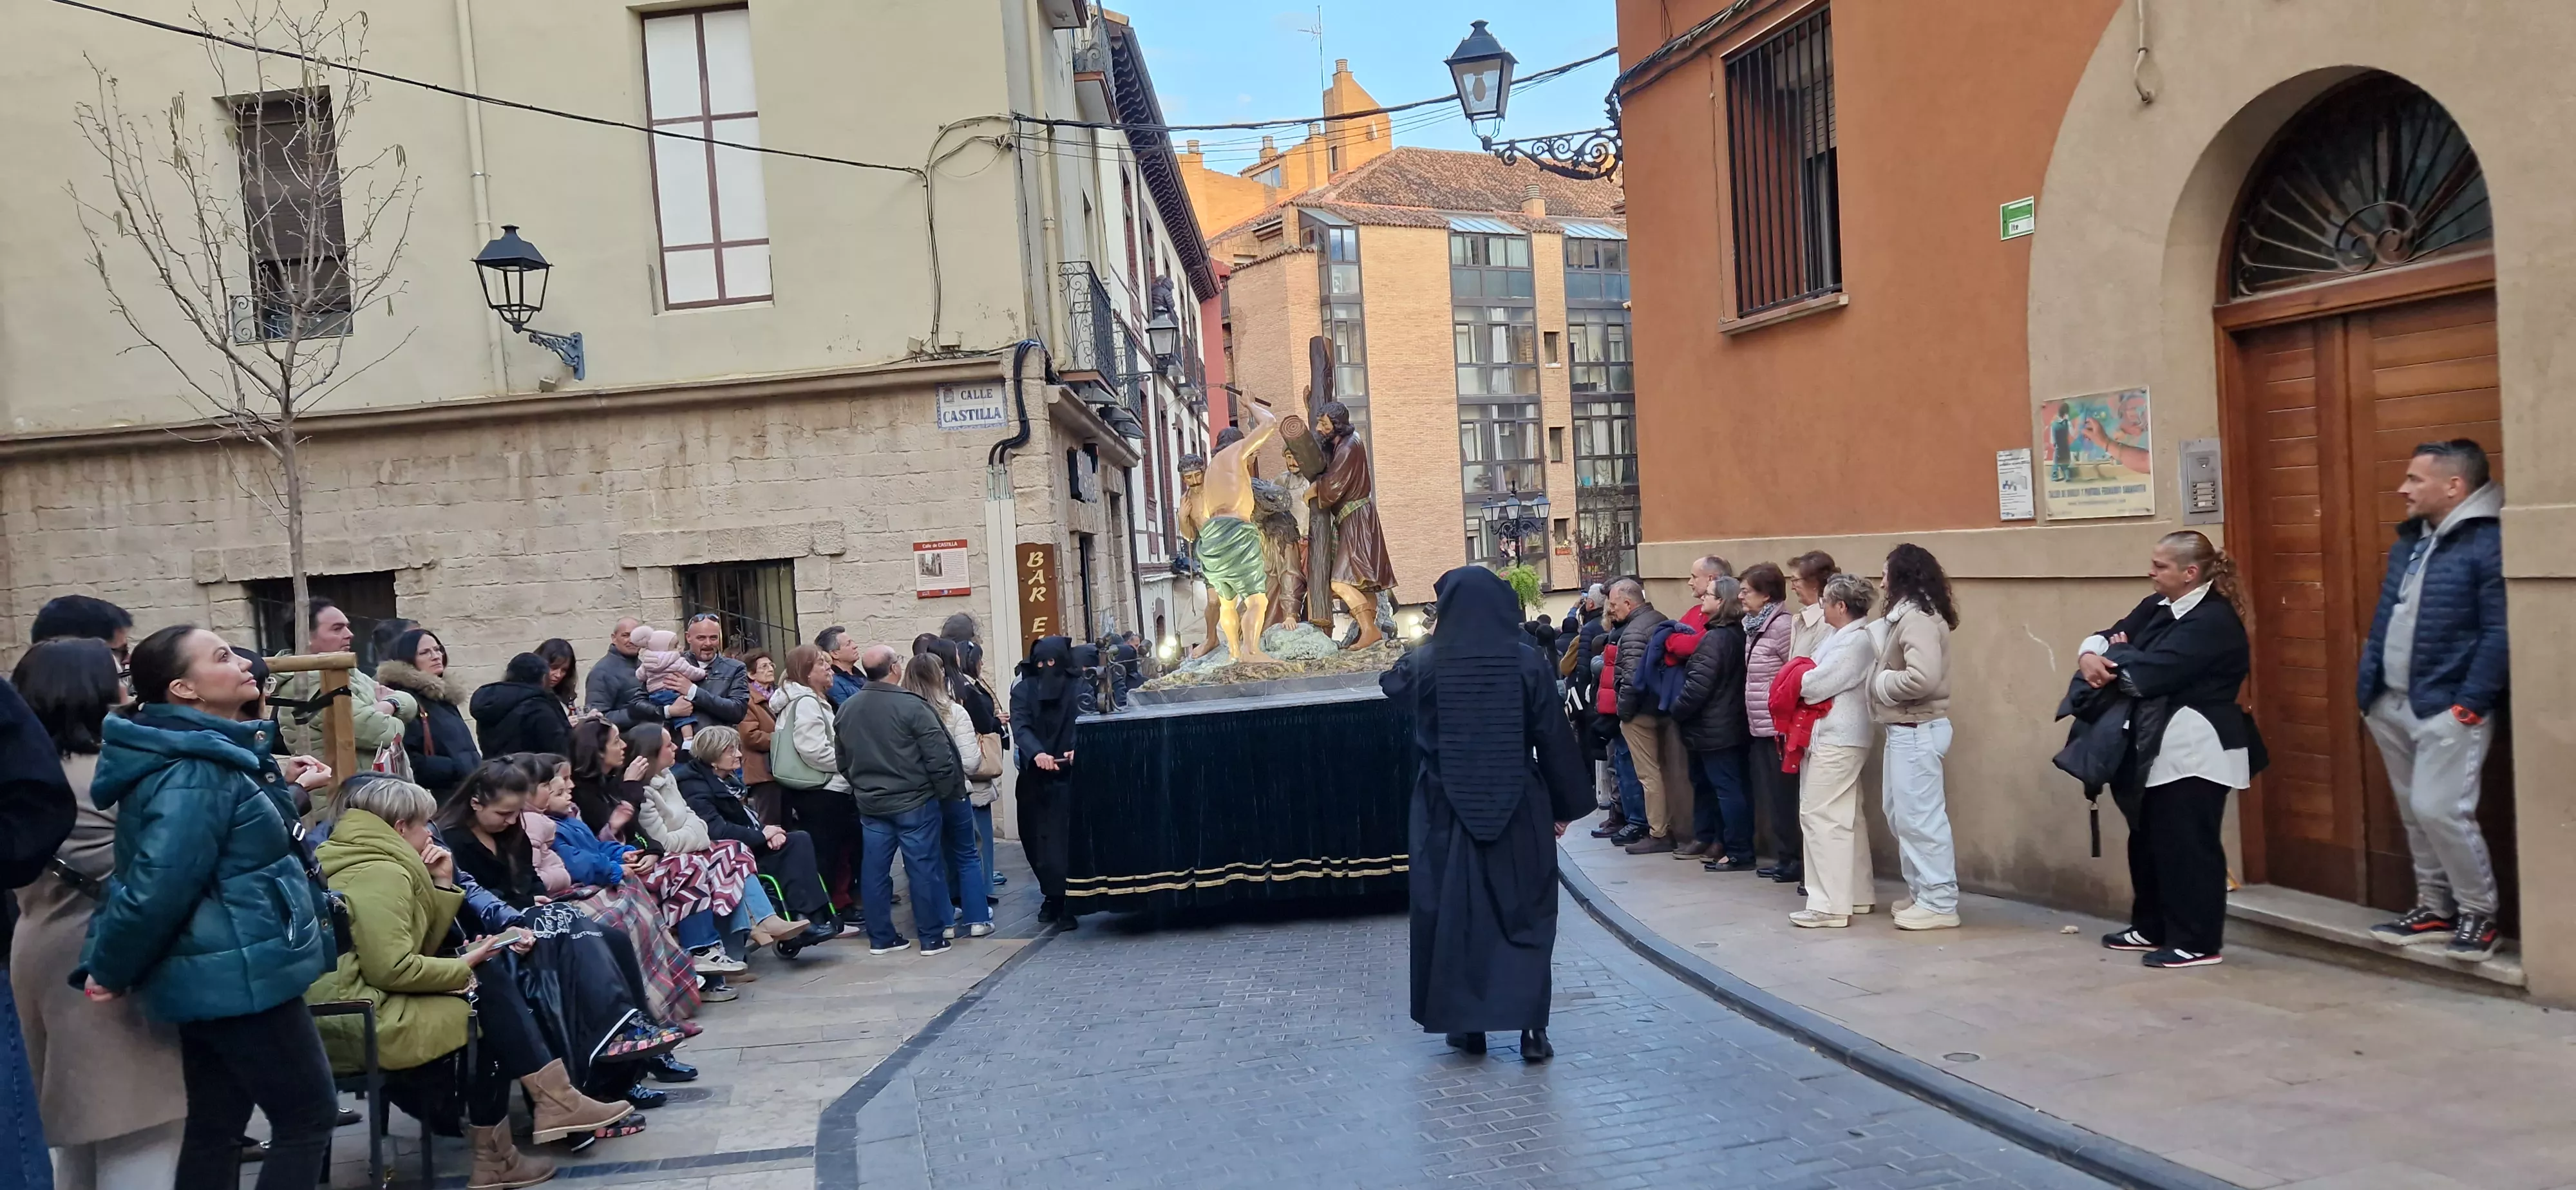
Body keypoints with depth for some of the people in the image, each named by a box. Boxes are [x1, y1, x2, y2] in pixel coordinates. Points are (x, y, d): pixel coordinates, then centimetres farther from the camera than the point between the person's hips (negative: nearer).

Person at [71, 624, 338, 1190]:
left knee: (216, 1125, 13)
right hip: (241, 976, -10)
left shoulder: (210, 756, 12)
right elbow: (158, 884, -25)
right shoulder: (194, 774, -21)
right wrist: (111, 970, -12)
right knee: (309, 1116, -2)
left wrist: (276, 783, 13)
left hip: (220, 975, 10)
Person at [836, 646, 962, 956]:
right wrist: (947, 791, -4)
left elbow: (843, 761, 13)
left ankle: (880, 937, 17)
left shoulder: (846, 709, 3)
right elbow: (938, 755, -17)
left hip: (870, 804, 6)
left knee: (874, 870, 10)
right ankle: (932, 938, 7)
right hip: (913, 802, -5)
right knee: (923, 868, 2)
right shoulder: (911, 706, -16)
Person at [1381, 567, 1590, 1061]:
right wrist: (1565, 807, 6)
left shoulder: (1424, 665, -7)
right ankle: (1532, 1028, 5)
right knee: (1525, 912, 7)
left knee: (1455, 910, 10)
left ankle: (1467, 1024, 16)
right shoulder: (1528, 662, -8)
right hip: (1519, 809, 0)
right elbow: (1554, 741, -4)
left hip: (1446, 811, 0)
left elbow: (1390, 686, 17)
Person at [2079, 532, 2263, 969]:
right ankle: (2152, 928, 27)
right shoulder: (2157, 607, 12)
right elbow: (2102, 637, 10)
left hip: (2195, 750, -10)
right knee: (2149, 841, 16)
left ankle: (2199, 942, 3)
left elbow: (2148, 675, -25)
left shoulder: (2213, 621, -18)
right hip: (2159, 746, 10)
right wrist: (2089, 656, -14)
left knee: (2188, 846, -5)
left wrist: (2117, 654, -5)